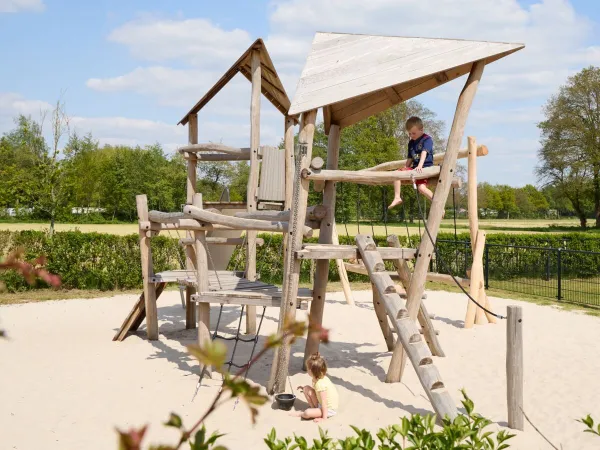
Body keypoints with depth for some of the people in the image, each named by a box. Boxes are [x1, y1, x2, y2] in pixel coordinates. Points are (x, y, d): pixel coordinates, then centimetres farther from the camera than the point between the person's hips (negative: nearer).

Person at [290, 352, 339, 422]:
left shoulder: (321, 384, -30)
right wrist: (304, 388, 14)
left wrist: (324, 418, -26)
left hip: (329, 409, -9)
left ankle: (301, 414, 3)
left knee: (307, 413, -30)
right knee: (306, 389, 1)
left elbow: (324, 402, -29)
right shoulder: (322, 378, -3)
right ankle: (314, 408, 7)